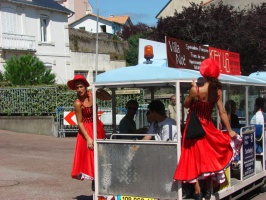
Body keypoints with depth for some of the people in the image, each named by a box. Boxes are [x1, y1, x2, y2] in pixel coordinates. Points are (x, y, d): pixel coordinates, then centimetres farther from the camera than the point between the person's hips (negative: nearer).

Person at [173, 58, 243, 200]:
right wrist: (230, 131, 1)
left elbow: (186, 104, -6)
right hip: (207, 127, 5)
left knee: (194, 157, 5)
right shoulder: (217, 91, -10)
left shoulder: (196, 90, -23)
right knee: (208, 157, 17)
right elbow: (222, 113, -6)